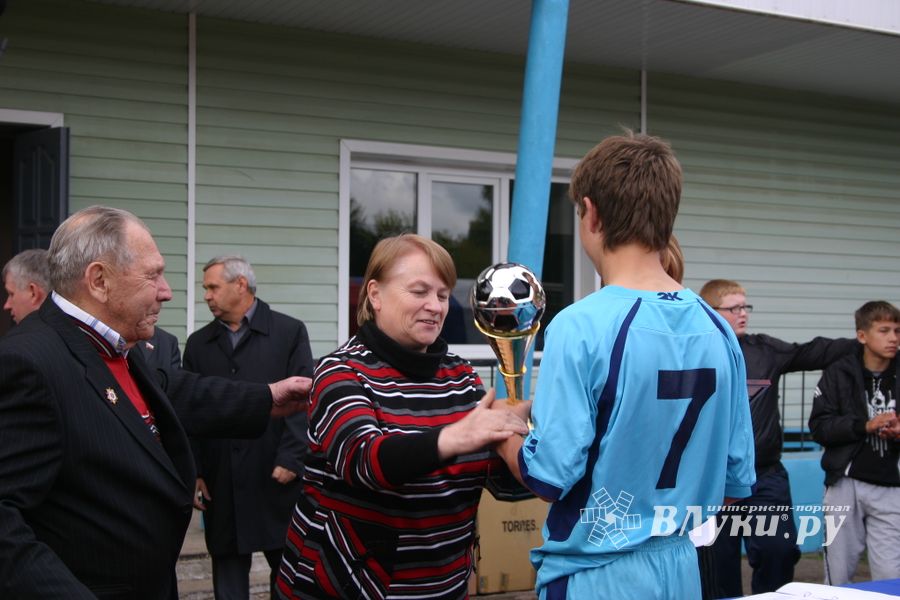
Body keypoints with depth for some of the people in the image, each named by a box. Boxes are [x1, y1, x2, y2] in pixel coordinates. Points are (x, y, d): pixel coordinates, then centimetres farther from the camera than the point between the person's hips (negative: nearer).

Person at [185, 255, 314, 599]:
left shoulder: (290, 332, 2)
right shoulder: (198, 343, 12)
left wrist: (290, 459, -11)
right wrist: (193, 472, 2)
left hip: (277, 479, -3)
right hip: (221, 484, 3)